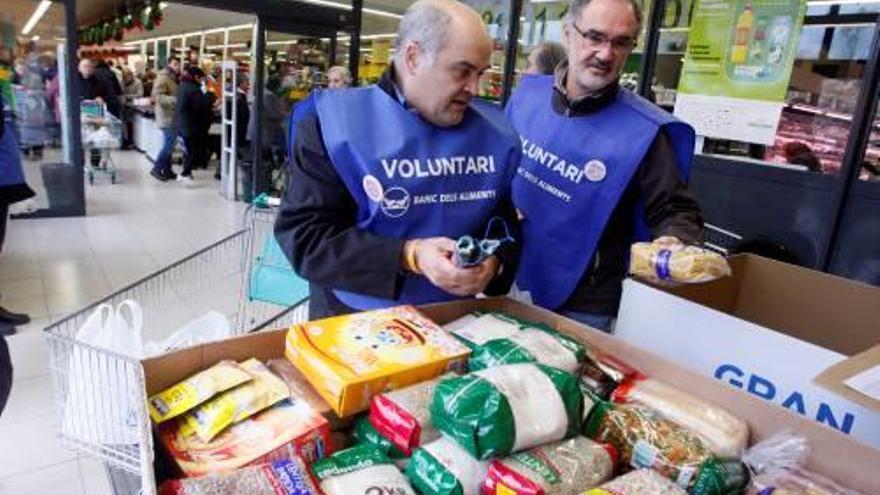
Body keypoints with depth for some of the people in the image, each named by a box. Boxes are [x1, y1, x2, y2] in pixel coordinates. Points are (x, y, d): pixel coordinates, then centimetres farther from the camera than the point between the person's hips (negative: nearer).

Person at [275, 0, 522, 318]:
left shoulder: (494, 132, 2)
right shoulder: (337, 122, -11)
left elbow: (505, 221, 12)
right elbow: (302, 235, -14)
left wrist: (494, 260, -11)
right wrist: (409, 256, -24)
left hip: (451, 321, 3)